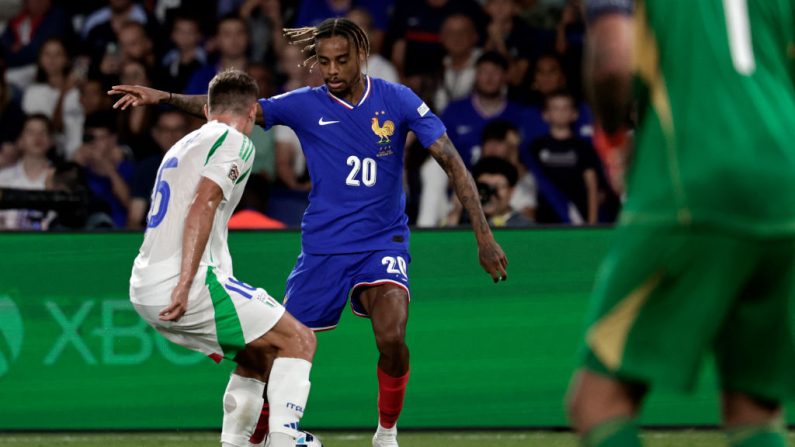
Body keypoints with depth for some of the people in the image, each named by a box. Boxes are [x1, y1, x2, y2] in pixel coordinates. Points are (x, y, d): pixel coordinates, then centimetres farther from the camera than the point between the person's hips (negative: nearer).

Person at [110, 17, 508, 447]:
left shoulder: (397, 101, -6)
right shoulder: (305, 105, -4)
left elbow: (451, 162, -6)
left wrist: (484, 236, -11)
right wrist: (165, 97, -21)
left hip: (382, 242, -1)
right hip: (323, 247, 1)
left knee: (391, 338, -24)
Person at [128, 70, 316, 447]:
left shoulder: (184, 145, 26)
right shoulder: (235, 141, -1)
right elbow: (202, 205, -17)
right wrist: (185, 284, -25)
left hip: (144, 291, 9)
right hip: (181, 284, -9)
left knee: (256, 356, 21)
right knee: (299, 340, -4)